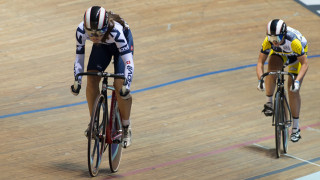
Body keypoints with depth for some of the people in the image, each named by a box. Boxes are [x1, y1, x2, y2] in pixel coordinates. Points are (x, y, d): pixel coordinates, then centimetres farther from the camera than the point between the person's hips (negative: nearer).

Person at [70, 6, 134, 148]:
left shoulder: (115, 30, -44)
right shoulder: (81, 30, -33)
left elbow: (129, 62, -42)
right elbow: (79, 58, -21)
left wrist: (126, 86, -51)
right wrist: (77, 81, -32)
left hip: (121, 43, -3)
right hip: (102, 45, 4)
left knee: (119, 85, -16)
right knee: (91, 80, -14)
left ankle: (126, 127, 3)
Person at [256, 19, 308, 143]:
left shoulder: (294, 41, -42)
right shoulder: (268, 41, -32)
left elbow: (304, 64, -36)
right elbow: (260, 62, -25)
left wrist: (297, 81, -48)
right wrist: (260, 80, -40)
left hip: (296, 56, -2)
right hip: (279, 53, 2)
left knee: (293, 90, -11)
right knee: (272, 68, -34)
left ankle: (295, 128, -1)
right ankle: (269, 103, -18)